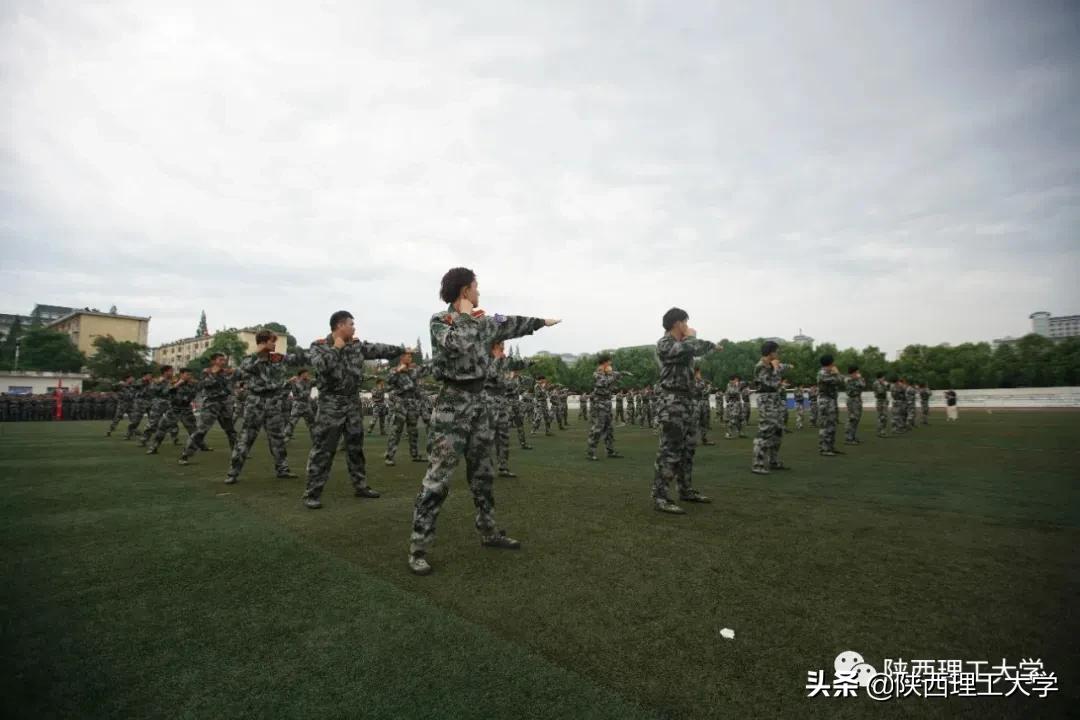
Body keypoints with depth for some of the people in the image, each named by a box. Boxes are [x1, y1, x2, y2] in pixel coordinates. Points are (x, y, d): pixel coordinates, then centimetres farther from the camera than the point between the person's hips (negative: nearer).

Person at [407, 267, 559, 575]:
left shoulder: (482, 321, 11)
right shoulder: (439, 320, -8)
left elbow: (511, 324, 27)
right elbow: (458, 345, -28)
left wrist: (542, 321, 38)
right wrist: (466, 316, -12)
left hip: (478, 401, 7)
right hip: (453, 402, -7)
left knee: (482, 473, 16)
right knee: (438, 478, -7)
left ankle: (489, 532, 29)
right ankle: (418, 547, 3)